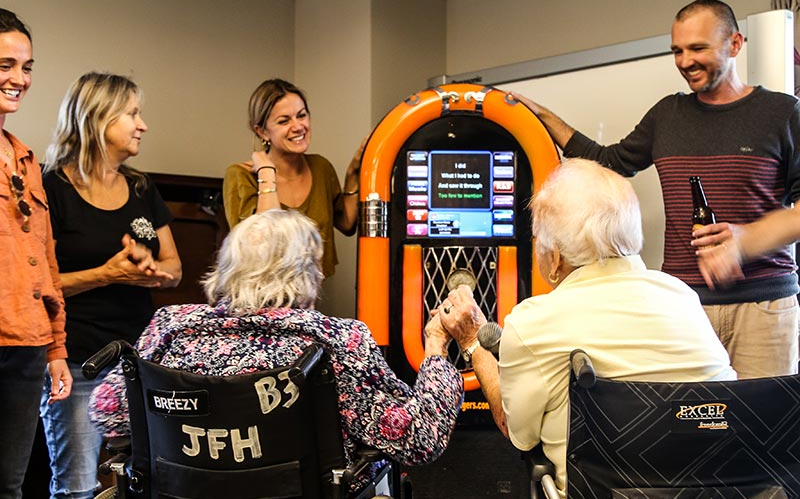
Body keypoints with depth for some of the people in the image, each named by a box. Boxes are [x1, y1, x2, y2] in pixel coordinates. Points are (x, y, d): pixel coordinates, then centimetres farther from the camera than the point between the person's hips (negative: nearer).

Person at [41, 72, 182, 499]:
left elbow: (174, 269, 14)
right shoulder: (53, 190, -6)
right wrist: (107, 275, -18)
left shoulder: (141, 189, 13)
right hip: (77, 362, -5)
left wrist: (149, 266, -8)